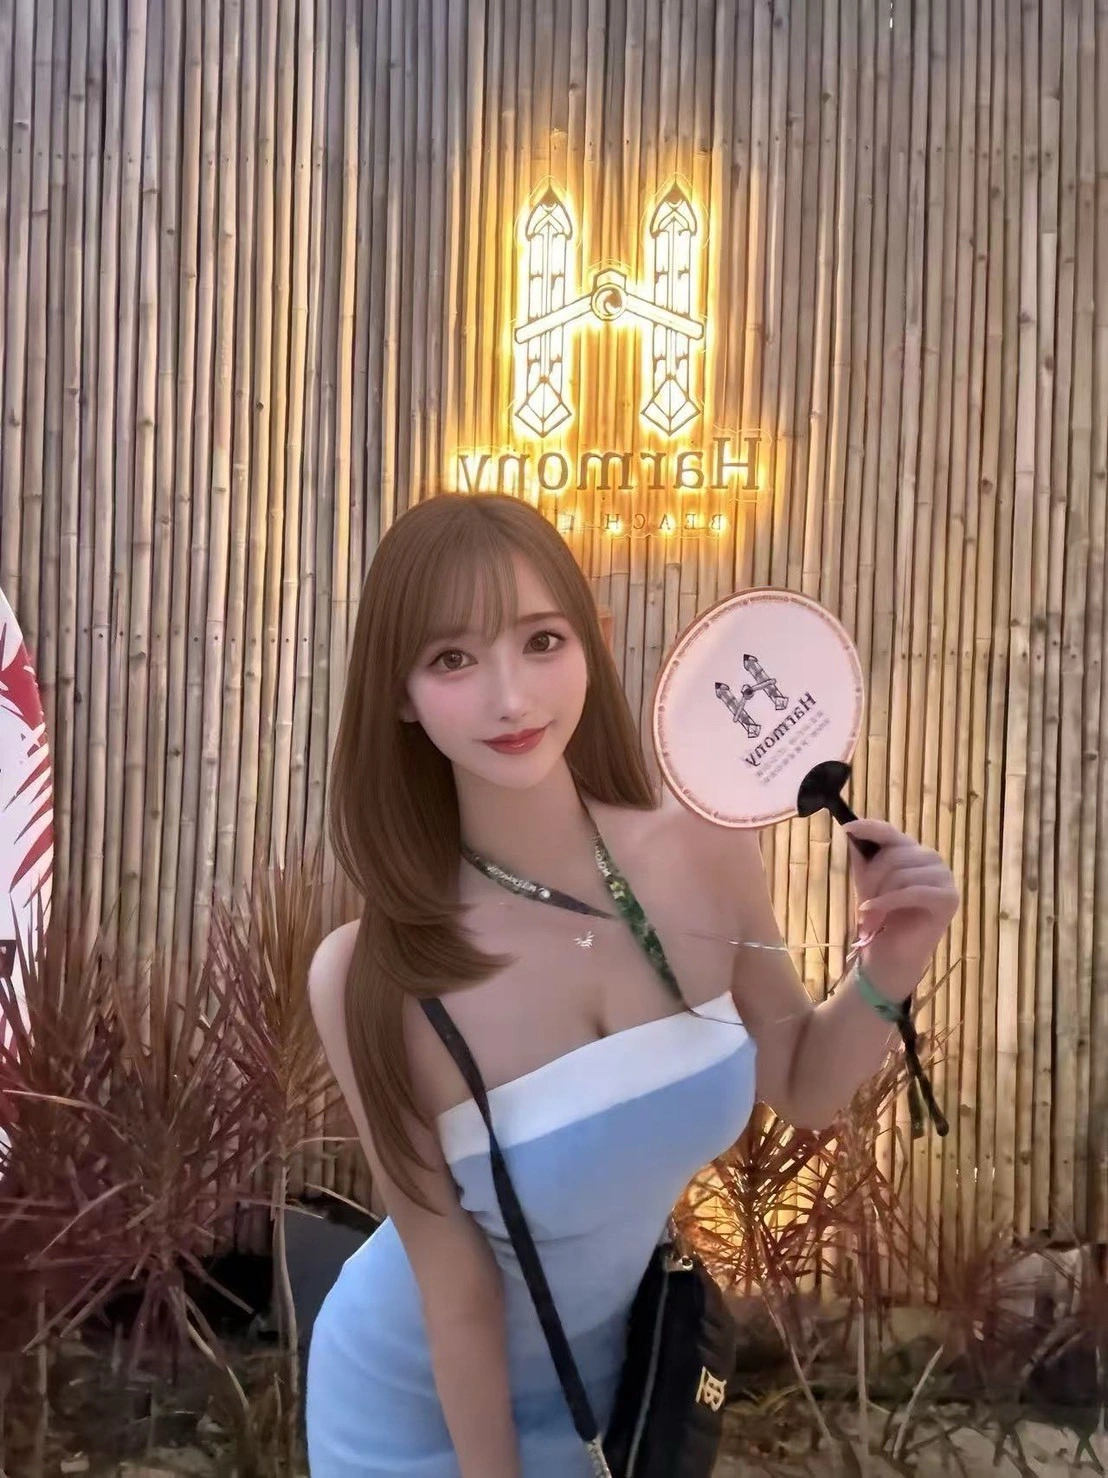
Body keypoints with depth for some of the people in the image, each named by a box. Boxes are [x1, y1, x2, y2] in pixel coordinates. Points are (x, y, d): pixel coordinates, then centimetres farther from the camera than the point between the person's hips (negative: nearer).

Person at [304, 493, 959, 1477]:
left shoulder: (708, 854, -21)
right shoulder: (373, 978, -32)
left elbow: (800, 1089, -4)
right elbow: (458, 1294, -20)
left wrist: (887, 978, -21)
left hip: (615, 1368, 3)